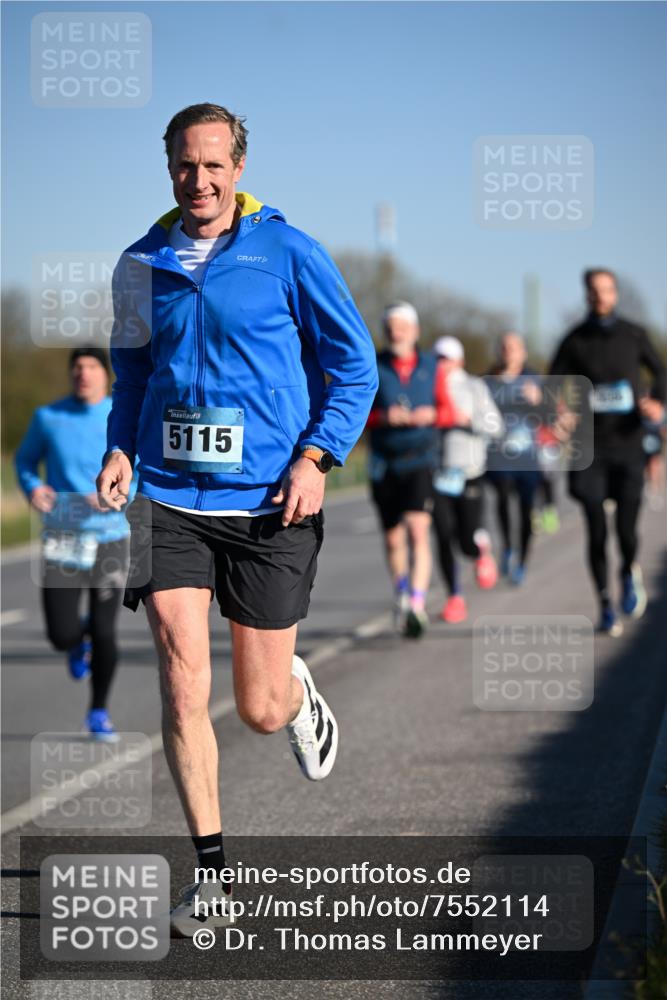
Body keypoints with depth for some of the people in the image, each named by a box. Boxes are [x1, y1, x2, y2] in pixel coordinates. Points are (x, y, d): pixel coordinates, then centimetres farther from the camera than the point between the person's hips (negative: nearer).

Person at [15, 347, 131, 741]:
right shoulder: (48, 417, -1)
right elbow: (25, 460, 14)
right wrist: (32, 488, -8)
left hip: (110, 537, -1)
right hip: (61, 541, 1)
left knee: (104, 633, -2)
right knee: (62, 636, -8)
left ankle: (99, 712, 21)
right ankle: (80, 638, 31)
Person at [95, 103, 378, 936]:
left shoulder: (288, 254, -3)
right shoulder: (143, 265, 7)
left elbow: (354, 366, 2)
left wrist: (315, 458, -11)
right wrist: (120, 449, 4)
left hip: (269, 502, -2)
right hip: (169, 498, 2)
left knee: (261, 709, 4)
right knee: (182, 683, -11)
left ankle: (299, 694, 43)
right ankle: (212, 874, -2)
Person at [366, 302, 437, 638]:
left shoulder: (430, 366, 5)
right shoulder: (372, 367, 1)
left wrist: (431, 415, -11)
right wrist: (383, 417, -19)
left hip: (420, 461, -1)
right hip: (384, 463, 1)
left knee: (418, 529, -18)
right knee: (393, 538, 11)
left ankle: (417, 604, -25)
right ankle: (401, 596, 33)